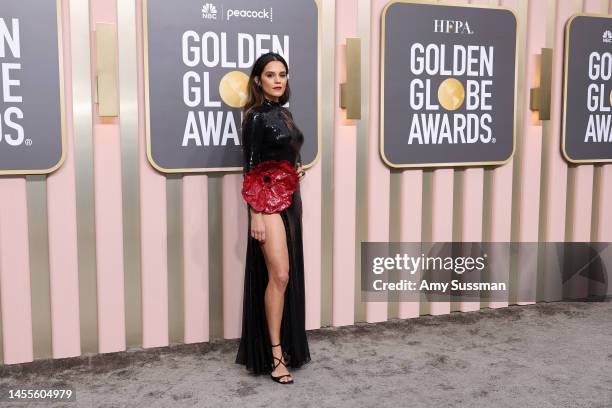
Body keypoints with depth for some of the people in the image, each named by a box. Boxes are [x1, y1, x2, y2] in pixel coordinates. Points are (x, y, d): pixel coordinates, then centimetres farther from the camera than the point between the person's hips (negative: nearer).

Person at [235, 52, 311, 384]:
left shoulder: (285, 113, 14)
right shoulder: (256, 117, -9)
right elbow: (250, 168, -14)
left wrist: (298, 171, 7)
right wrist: (255, 214, -18)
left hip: (291, 198, 8)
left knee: (289, 276, 10)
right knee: (279, 275, -12)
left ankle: (287, 344, 21)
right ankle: (274, 354, -3)